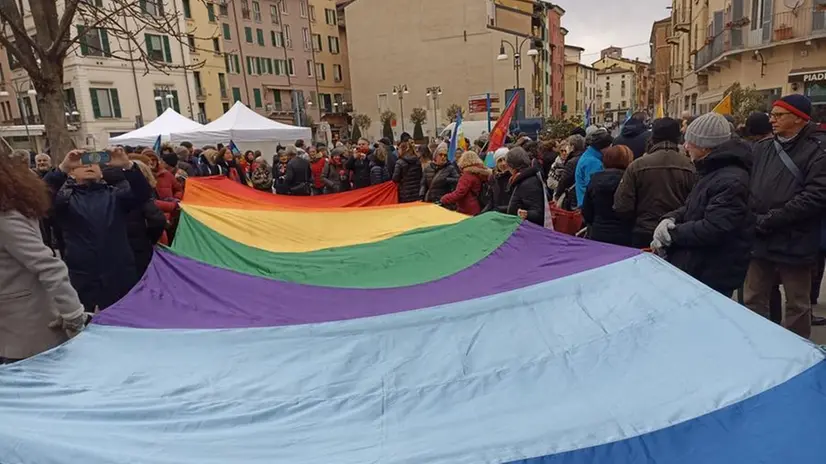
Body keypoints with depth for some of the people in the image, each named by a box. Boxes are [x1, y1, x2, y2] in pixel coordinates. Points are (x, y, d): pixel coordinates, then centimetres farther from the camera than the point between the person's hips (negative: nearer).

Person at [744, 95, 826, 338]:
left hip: (794, 243, -5)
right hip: (759, 239, 5)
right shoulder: (762, 148, 9)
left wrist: (769, 221, -19)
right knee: (753, 300, 15)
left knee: (797, 305, 12)